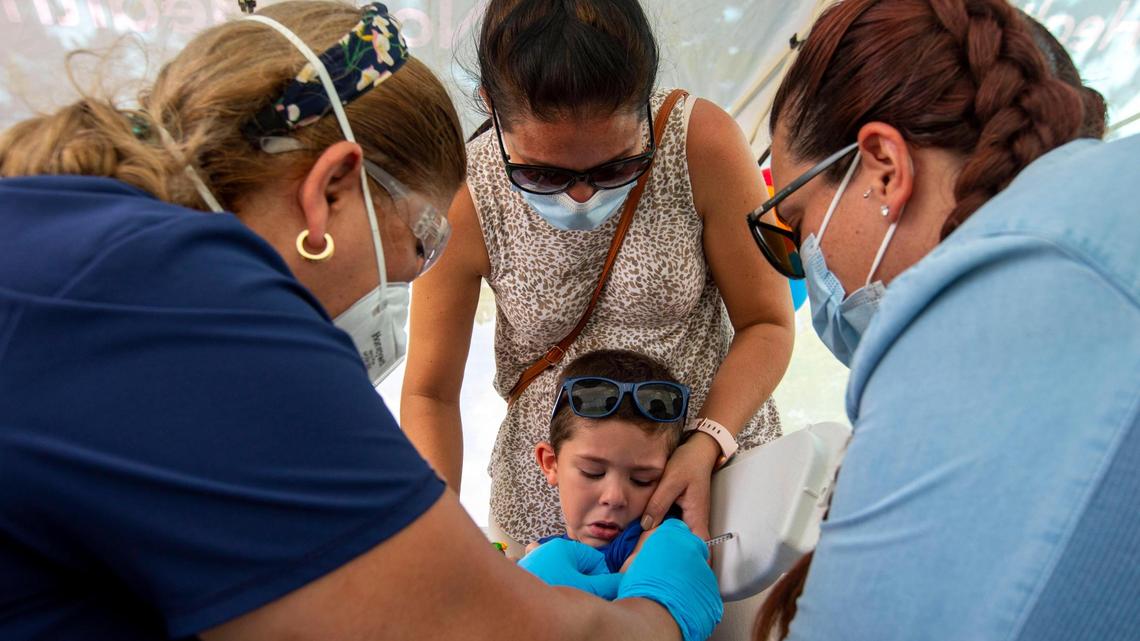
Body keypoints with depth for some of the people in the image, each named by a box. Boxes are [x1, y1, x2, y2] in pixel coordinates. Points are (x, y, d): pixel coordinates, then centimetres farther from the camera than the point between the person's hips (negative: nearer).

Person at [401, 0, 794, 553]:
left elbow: (766, 323, -9)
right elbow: (429, 393, -9)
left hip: (716, 467, 1)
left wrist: (709, 443, -23)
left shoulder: (703, 144, -19)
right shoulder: (465, 201, -18)